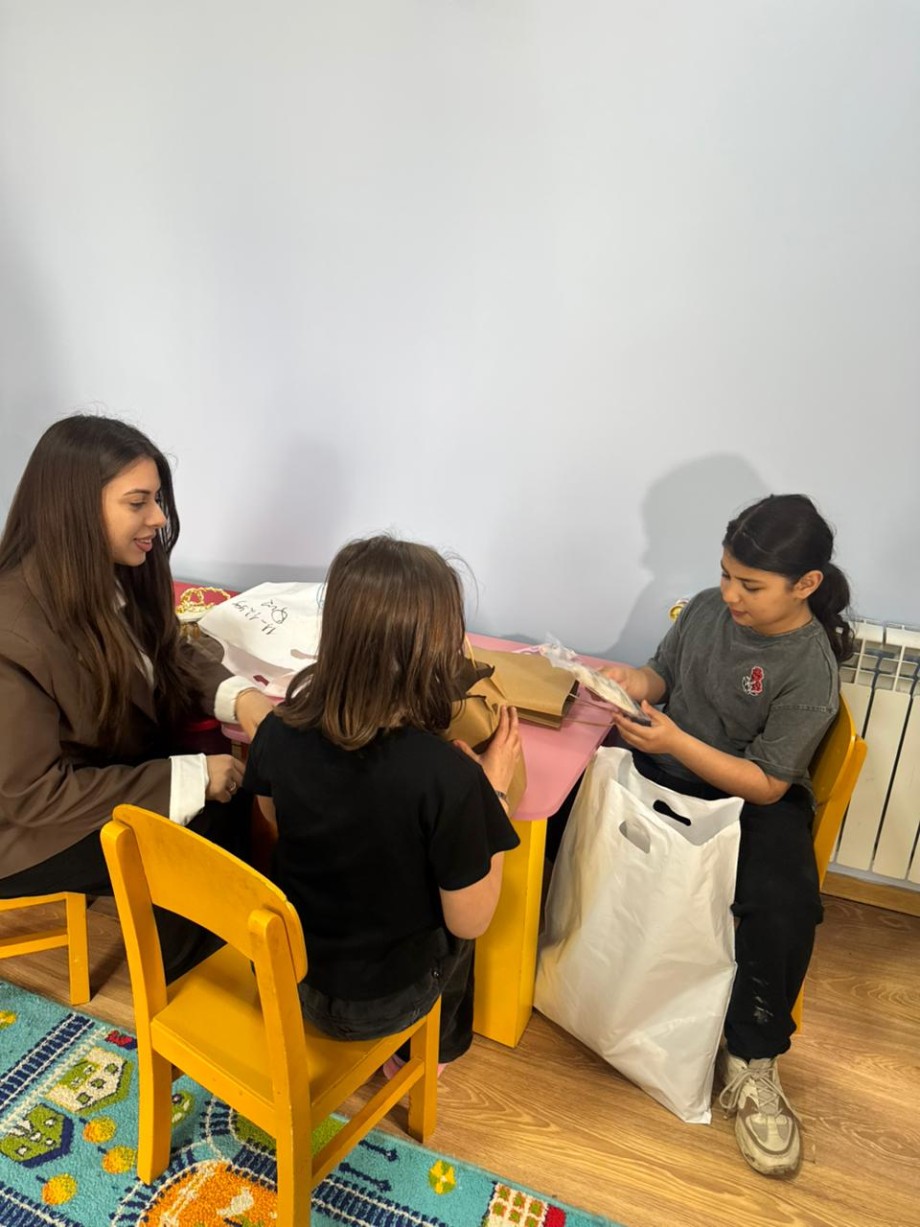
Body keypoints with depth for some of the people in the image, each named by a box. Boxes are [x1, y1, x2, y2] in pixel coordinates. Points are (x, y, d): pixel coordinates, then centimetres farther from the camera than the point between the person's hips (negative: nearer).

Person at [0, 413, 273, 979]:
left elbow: (171, 652, 4)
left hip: (120, 768, 7)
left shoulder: (119, 573, -9)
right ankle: (172, 973, 15)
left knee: (241, 795, -11)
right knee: (212, 838, -16)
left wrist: (240, 696, -17)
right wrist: (188, 778, -26)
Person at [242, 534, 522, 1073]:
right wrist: (495, 787, -12)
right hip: (376, 1004, -3)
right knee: (449, 916, 25)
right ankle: (422, 1054, 43)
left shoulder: (280, 730, -20)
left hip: (281, 968, 4)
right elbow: (469, 922, -19)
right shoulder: (449, 777, -34)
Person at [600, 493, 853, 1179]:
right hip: (666, 771, 5)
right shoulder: (707, 609, -3)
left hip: (754, 801, -4)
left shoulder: (811, 671, -18)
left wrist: (675, 742, -30)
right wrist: (633, 681, -13)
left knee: (785, 908, -30)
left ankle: (751, 1061, -5)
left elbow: (766, 785, -18)